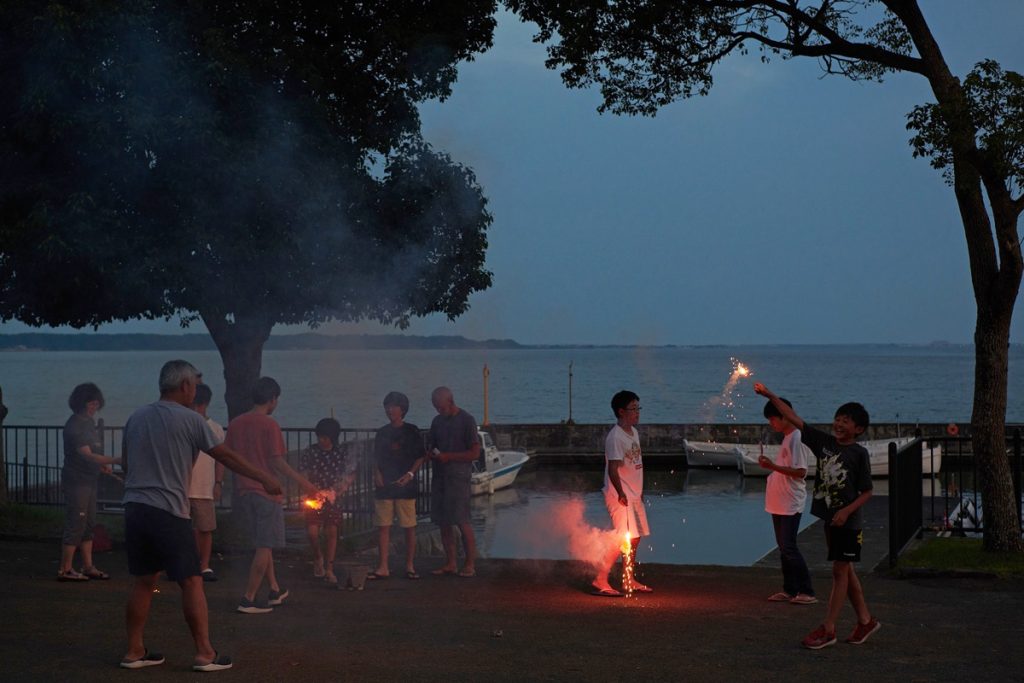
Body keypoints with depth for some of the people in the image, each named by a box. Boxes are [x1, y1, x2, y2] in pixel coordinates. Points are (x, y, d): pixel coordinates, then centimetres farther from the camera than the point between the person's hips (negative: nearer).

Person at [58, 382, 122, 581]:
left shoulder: (88, 422, 13)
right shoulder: (74, 425, -16)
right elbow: (86, 455, -24)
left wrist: (102, 465, 5)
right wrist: (114, 460, -31)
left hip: (89, 480, 9)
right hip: (76, 481, -9)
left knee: (88, 525, 11)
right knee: (75, 525, -7)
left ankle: (88, 567, 16)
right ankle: (65, 570, -2)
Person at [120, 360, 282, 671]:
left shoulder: (136, 418, 13)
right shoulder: (189, 419, -5)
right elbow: (227, 456, -1)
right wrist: (264, 479, 7)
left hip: (135, 508, 6)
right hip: (169, 512, -6)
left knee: (143, 582, 13)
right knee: (191, 582, 0)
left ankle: (134, 651, 15)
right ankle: (205, 653, 0)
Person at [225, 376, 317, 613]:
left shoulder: (235, 424, 6)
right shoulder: (270, 425, -12)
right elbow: (276, 462, -15)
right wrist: (302, 482, -6)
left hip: (243, 491, 7)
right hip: (266, 491, -7)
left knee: (261, 543, 19)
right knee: (265, 547, 0)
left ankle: (275, 590, 28)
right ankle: (248, 600, -4)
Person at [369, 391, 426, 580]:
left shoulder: (411, 431, 1)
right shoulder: (382, 432, 11)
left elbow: (420, 457, 1)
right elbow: (376, 458, 16)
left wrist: (410, 474, -12)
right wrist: (377, 474, -1)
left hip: (405, 486, -3)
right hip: (384, 486, 3)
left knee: (409, 526, 0)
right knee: (383, 526, 1)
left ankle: (410, 565, 9)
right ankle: (382, 567, 4)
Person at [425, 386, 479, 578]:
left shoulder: (466, 420, -6)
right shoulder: (437, 421, 14)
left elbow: (475, 453, -9)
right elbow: (430, 446, 22)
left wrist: (448, 456, -15)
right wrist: (432, 454, -2)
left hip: (458, 477, -6)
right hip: (439, 476, 6)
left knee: (462, 521, -8)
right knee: (443, 522, 6)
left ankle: (470, 564, -3)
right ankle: (450, 564, 12)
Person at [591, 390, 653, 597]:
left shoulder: (634, 432, 12)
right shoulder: (615, 437, -17)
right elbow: (613, 469, -22)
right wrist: (621, 494, -26)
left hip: (634, 495, 9)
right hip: (619, 496, -9)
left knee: (635, 537, 12)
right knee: (623, 538, -13)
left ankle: (628, 580, 22)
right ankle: (600, 581, -10)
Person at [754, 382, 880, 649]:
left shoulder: (859, 453, -9)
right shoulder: (824, 442, 3)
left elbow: (867, 491, -7)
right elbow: (793, 418, -1)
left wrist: (847, 511, -20)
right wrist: (770, 396, -9)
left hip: (848, 520, -6)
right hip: (829, 517, 6)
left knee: (840, 570, -2)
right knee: (845, 570, 13)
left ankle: (828, 628, -1)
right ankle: (865, 620, 26)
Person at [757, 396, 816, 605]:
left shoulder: (796, 439, -16)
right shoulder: (787, 438, 14)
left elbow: (800, 471, -22)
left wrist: (773, 466, -26)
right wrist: (770, 465, 10)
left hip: (791, 504, -10)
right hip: (779, 503, 10)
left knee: (789, 547, -9)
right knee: (783, 547, 11)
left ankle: (807, 592, -5)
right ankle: (789, 590, 17)